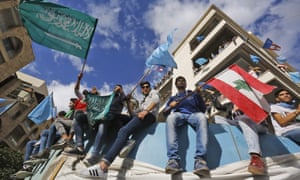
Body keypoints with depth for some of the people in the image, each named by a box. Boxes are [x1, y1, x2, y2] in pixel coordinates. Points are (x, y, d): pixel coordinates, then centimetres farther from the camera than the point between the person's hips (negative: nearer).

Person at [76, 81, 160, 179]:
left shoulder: (153, 92, 20)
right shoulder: (142, 101, 40)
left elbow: (156, 100, -5)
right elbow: (133, 113, 30)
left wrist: (146, 111, -21)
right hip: (140, 116, 10)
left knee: (124, 131, -31)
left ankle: (103, 166, -47)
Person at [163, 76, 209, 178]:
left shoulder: (193, 94, 30)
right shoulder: (173, 98, 33)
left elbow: (203, 110, 16)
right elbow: (165, 113, 20)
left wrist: (199, 95, 2)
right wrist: (170, 106, -2)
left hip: (193, 114, 0)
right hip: (178, 115, 0)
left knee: (202, 117, -38)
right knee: (170, 117, -38)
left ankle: (199, 159, -50)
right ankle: (173, 159, -50)